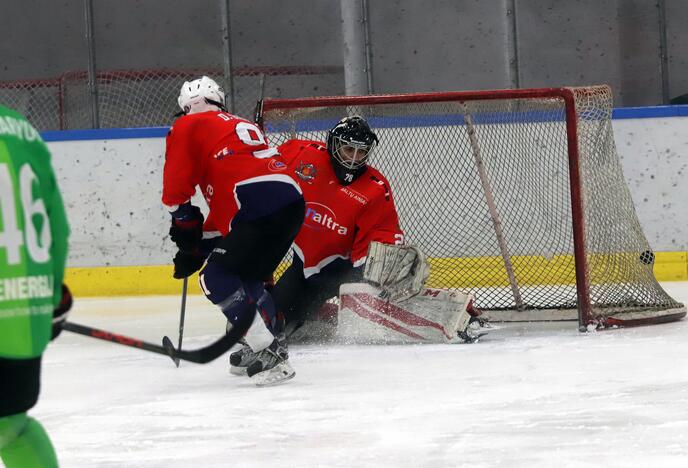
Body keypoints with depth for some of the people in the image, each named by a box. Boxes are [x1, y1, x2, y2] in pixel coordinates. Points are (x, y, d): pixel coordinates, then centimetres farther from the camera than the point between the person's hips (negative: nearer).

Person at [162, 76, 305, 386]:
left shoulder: (187, 128, 11)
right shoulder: (241, 125, 34)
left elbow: (176, 186, 6)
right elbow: (224, 204, 33)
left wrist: (186, 230, 22)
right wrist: (199, 247, 32)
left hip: (260, 207, -8)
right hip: (293, 201, 8)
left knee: (216, 279, -2)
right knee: (246, 278, 24)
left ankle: (269, 355, -11)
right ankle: (269, 348, 27)